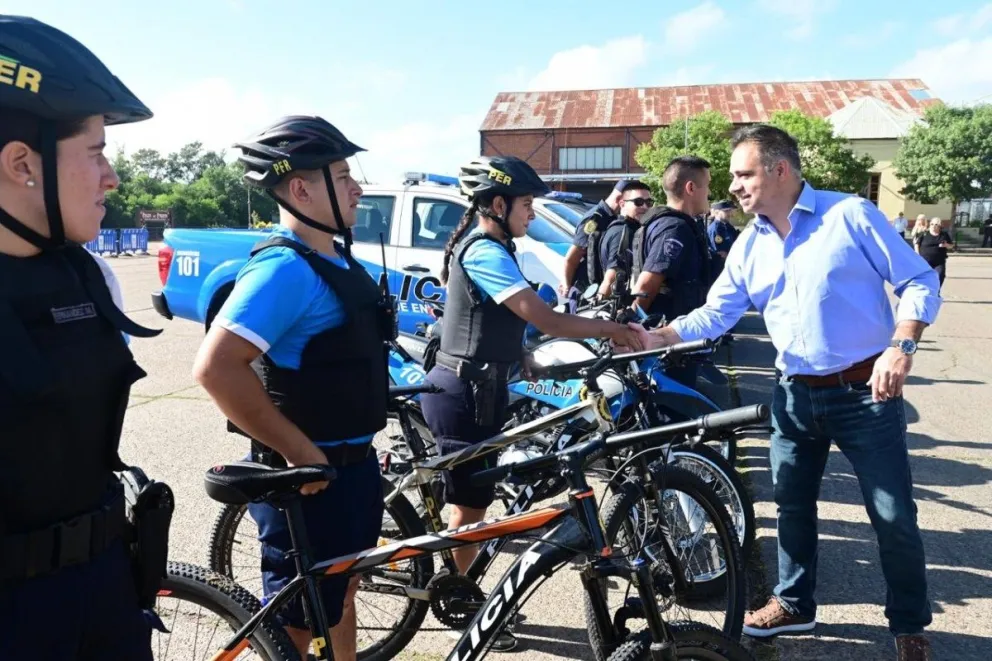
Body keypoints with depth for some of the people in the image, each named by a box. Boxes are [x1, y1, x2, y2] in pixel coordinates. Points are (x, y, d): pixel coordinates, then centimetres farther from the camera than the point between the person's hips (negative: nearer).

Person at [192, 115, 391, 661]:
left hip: (351, 463, 9)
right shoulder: (286, 267, -23)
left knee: (339, 598, 26)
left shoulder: (334, 257, 8)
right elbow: (216, 367, -32)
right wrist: (300, 452, -25)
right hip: (310, 476, -9)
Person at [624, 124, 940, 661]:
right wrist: (657, 337, -10)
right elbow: (714, 315, 4)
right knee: (791, 505, 15)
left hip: (865, 391, -5)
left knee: (894, 516, 3)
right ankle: (794, 604, 35)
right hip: (794, 394, 5)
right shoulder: (748, 246, 5)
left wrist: (900, 345, -22)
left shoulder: (850, 214, -9)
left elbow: (919, 282, -8)